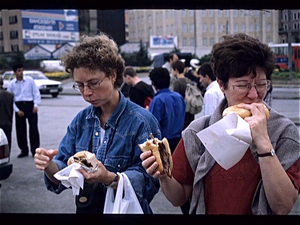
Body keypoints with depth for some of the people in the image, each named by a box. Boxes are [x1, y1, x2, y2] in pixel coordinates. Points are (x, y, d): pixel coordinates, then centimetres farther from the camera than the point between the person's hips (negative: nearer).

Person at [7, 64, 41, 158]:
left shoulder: (30, 80, 1)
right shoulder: (11, 84, 3)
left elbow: (36, 93, 3)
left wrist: (36, 105, -8)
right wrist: (17, 110, -4)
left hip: (30, 105, -1)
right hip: (19, 106, 2)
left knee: (33, 128, -4)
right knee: (20, 129, 6)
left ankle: (35, 150, 6)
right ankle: (24, 150, 20)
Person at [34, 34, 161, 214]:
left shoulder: (142, 122, -16)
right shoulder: (80, 120, 2)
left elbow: (148, 183, -20)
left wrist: (109, 178, -32)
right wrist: (49, 165, -17)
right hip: (85, 209, 5)